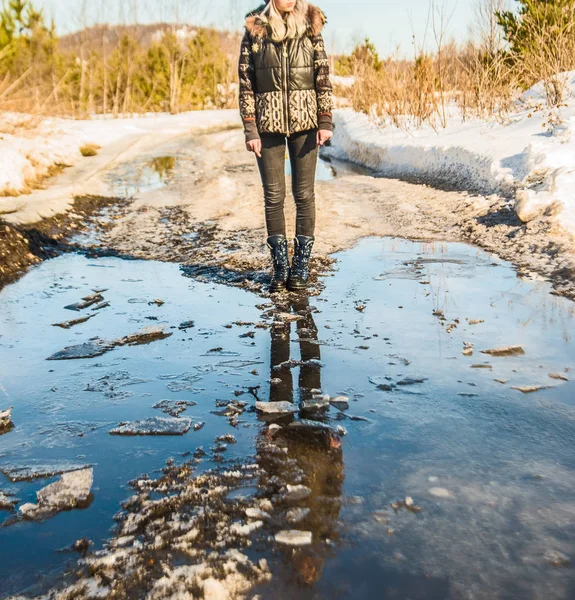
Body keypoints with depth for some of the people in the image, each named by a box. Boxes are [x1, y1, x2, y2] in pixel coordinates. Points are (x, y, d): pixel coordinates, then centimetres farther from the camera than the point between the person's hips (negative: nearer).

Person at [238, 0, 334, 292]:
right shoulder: (254, 30, 1)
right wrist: (250, 130, -6)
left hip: (304, 120, 1)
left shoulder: (311, 27, 3)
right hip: (268, 123, 0)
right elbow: (246, 84, 1)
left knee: (304, 194, 2)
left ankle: (301, 266, 12)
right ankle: (280, 267, 13)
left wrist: (325, 121, -7)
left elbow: (323, 78, 2)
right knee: (273, 195, 2)